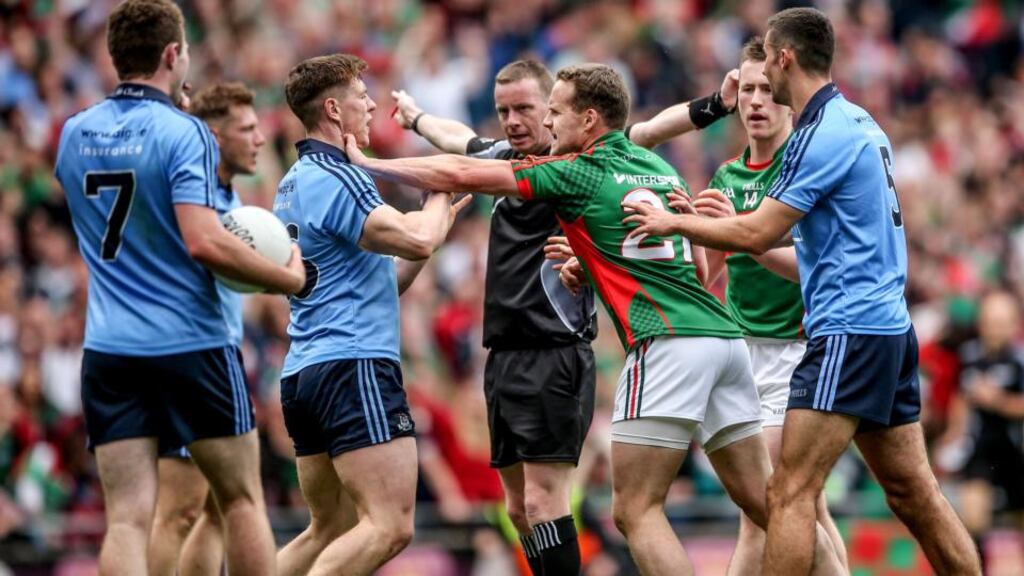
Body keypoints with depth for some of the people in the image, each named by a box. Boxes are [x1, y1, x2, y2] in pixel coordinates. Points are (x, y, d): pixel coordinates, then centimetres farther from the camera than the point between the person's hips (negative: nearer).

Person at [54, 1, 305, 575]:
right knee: (242, 500, 10)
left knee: (127, 517, -2)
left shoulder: (74, 134, 8)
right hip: (192, 344, -4)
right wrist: (289, 277, -10)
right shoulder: (183, 133, -11)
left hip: (108, 350, 4)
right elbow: (204, 242, -21)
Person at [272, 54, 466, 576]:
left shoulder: (296, 182, 21)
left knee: (330, 530, 15)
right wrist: (440, 196, 0)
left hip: (304, 371, 10)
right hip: (353, 366, -10)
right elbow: (416, 240, -21)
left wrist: (438, 220, 19)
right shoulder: (334, 177, -10)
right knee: (389, 526, -15)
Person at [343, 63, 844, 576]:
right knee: (763, 500, 9)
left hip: (667, 345, -8)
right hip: (725, 336, 8)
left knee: (635, 510, -6)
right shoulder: (661, 167, 21)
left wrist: (368, 163, 13)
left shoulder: (575, 172, 1)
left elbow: (459, 175, 2)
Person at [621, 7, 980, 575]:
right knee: (912, 492, 10)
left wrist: (675, 222, -1)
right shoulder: (858, 123, 16)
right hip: (891, 328, 10)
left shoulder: (825, 133, -14)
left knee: (789, 493, -10)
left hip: (849, 332, -10)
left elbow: (756, 235, -15)